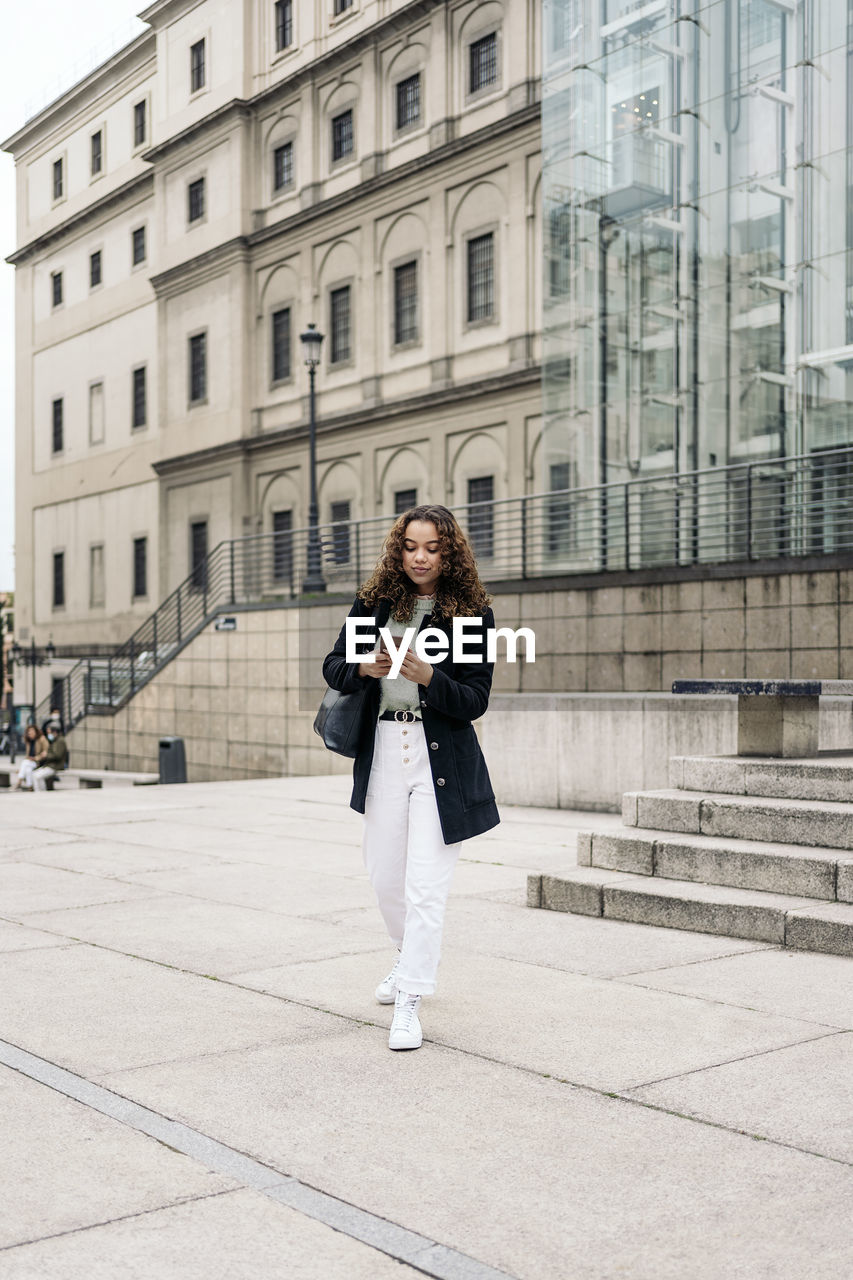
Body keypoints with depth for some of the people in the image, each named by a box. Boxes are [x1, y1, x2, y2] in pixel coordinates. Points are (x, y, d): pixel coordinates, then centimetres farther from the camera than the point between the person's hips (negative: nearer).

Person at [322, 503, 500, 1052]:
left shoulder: (472, 613, -5)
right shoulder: (374, 602, 5)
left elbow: (476, 700, -7)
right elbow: (333, 668, 10)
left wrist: (428, 677, -24)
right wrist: (363, 667, -12)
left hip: (443, 760, -4)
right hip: (384, 751, 4)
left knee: (425, 886, -7)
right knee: (385, 875, 17)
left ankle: (410, 1001, 3)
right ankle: (413, 958, 44)